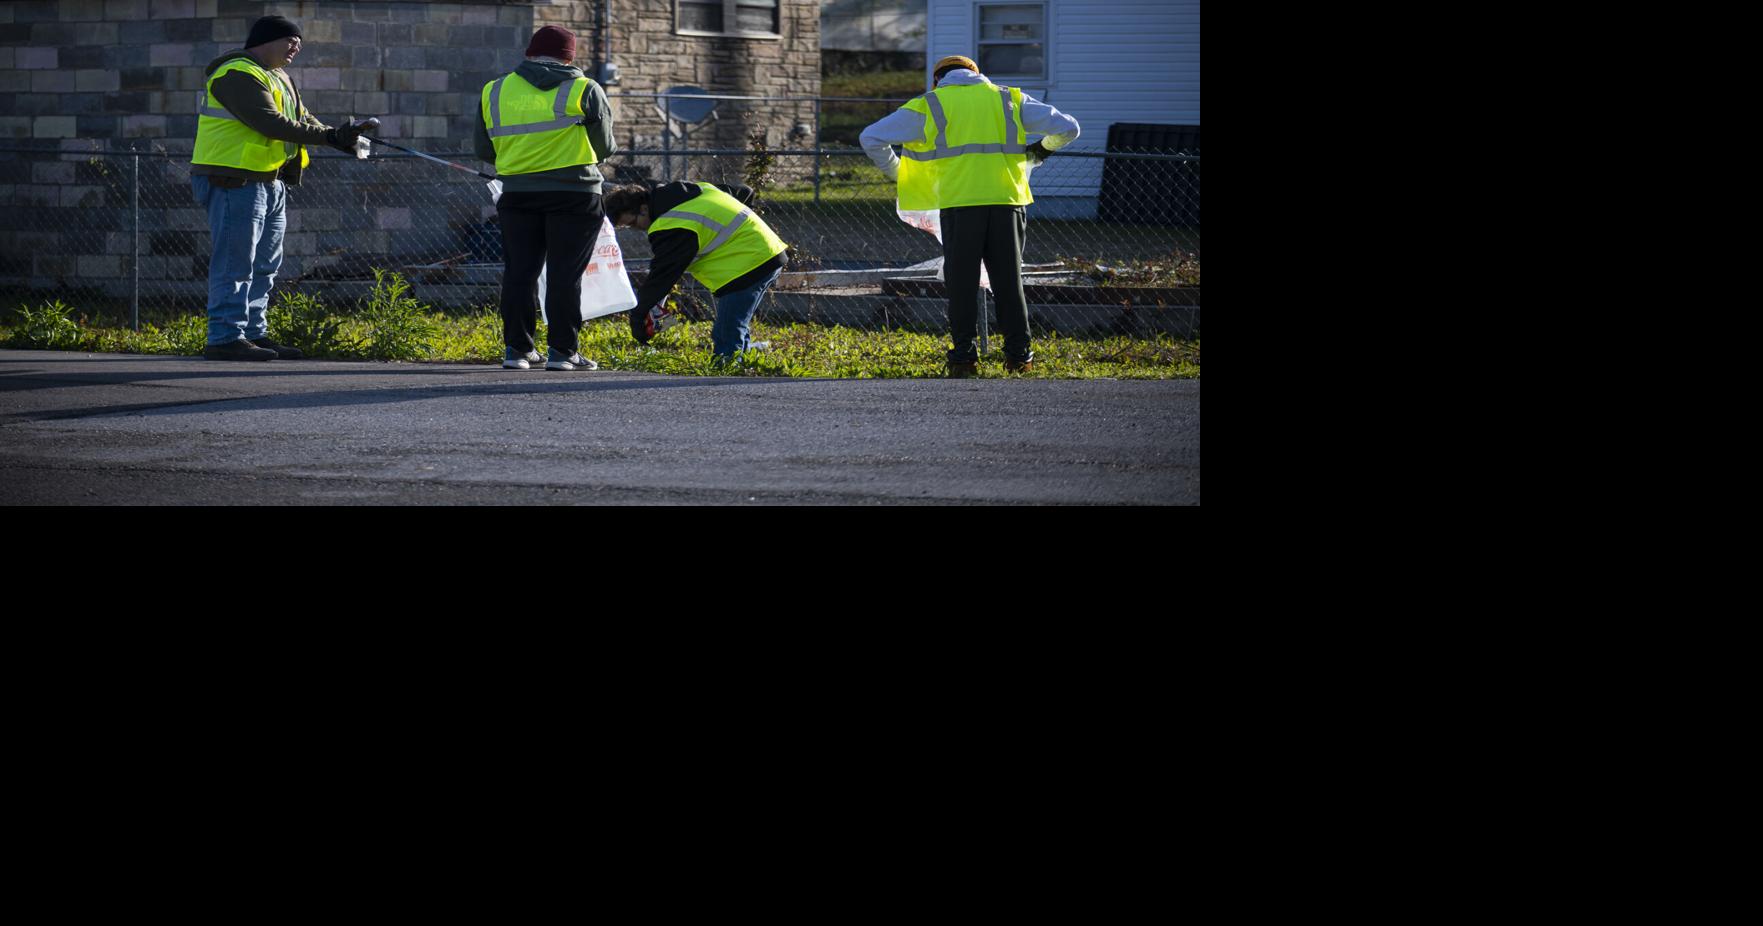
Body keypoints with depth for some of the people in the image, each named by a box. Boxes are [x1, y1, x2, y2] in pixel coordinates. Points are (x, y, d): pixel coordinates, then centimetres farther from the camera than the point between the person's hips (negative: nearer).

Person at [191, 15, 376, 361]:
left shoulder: (279, 78, 20)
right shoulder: (238, 75, -14)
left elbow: (302, 118, 13)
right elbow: (271, 123, -23)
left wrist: (339, 136, -7)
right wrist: (329, 136, -23)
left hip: (270, 182, 11)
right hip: (235, 181, -11)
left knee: (265, 265, 13)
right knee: (235, 263, -11)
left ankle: (254, 333, 19)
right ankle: (225, 338, -12)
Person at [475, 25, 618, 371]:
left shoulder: (494, 92, 7)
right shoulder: (583, 91, -1)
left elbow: (484, 150, 12)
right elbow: (604, 146, 5)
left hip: (518, 194, 3)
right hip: (573, 195, -3)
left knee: (519, 273, 9)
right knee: (565, 274, 0)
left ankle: (517, 348, 7)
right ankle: (562, 351, -2)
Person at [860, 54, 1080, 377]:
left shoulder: (928, 107, 11)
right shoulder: (1008, 100, 16)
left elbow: (871, 138, 9)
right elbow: (1068, 127, 15)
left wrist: (896, 172, 22)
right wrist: (1045, 148, 34)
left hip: (959, 204, -2)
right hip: (1006, 201, 2)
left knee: (962, 283, 4)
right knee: (1008, 281, 10)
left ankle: (964, 357, 1)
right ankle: (1019, 355, 10)